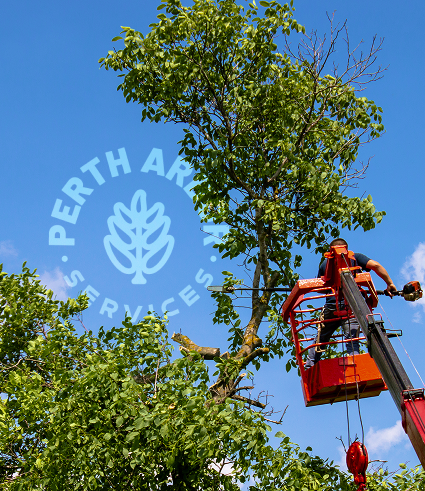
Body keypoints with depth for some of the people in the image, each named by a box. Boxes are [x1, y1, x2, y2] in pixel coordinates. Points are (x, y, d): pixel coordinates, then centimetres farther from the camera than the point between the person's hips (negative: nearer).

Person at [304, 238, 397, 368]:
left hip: (331, 305, 2)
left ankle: (308, 368, 17)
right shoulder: (355, 257, 12)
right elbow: (375, 265, -3)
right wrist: (390, 283, 3)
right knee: (352, 341, -4)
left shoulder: (325, 263, 19)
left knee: (320, 339, 16)